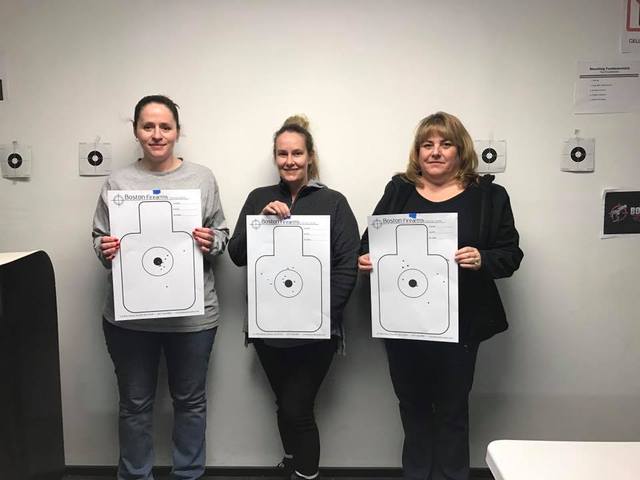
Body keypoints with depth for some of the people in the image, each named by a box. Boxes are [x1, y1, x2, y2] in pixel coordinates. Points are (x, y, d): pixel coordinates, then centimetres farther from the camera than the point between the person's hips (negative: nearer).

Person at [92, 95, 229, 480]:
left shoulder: (202, 177, 1)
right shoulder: (118, 182, 3)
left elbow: (223, 235, 5)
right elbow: (99, 238, 8)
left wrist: (210, 242, -17)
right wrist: (105, 249, -14)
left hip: (192, 312, 0)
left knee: (190, 400, 15)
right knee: (135, 404, 15)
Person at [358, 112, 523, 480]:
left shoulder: (488, 195, 0)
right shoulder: (399, 190, 7)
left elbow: (510, 254, -2)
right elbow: (370, 239, 9)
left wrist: (481, 260, -22)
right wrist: (365, 258, -12)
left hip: (458, 322, -2)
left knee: (452, 408, 12)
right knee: (412, 403, 18)